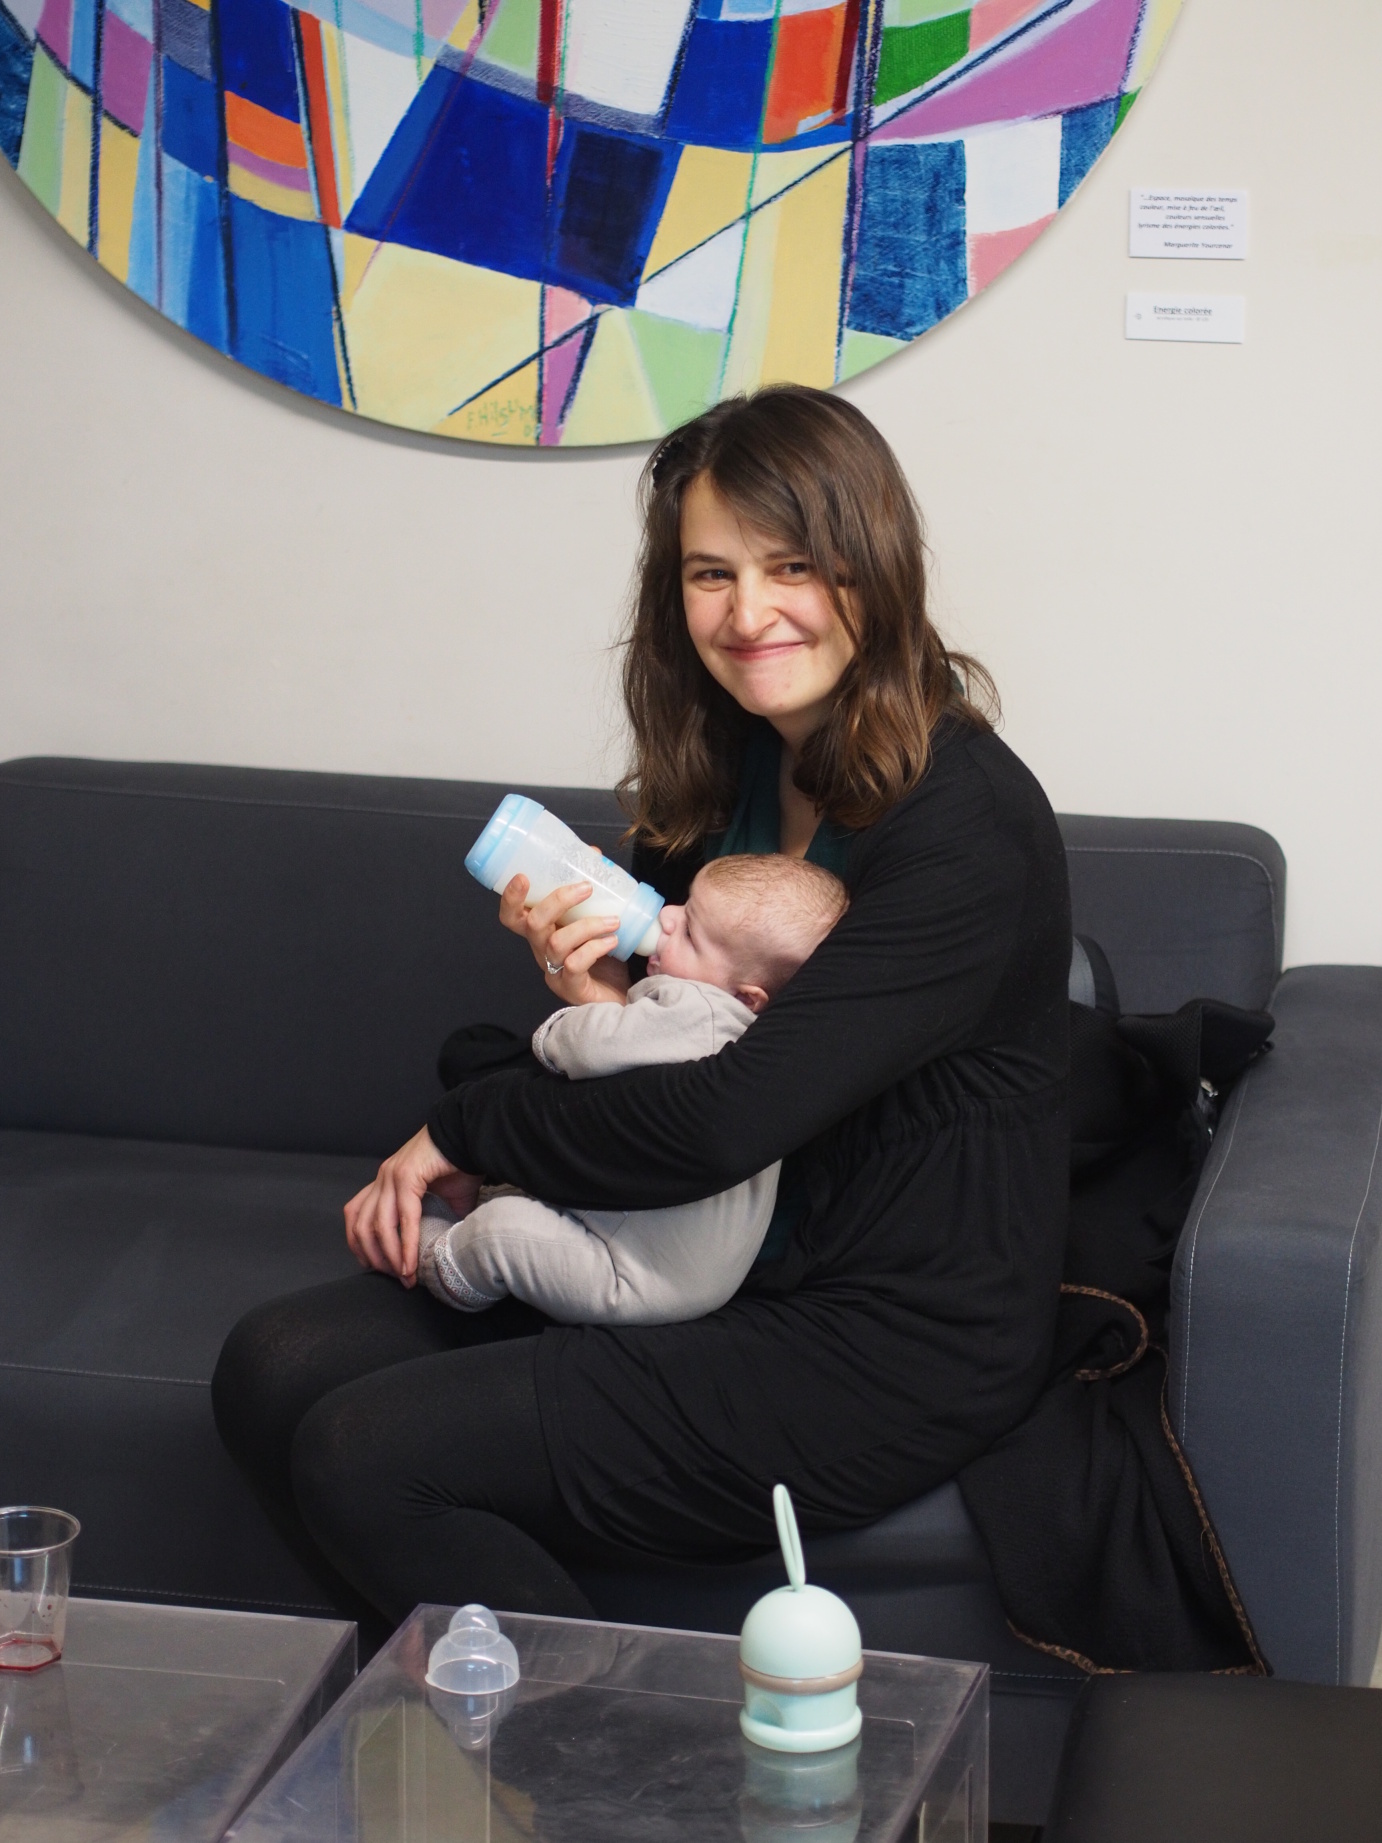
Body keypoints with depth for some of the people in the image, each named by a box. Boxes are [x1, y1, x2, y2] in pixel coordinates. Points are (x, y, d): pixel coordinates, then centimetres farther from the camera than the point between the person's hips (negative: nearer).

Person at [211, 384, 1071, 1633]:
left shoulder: (963, 824, -20)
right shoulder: (722, 771, 8)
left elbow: (721, 1123, -26)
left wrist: (465, 1129, -9)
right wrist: (593, 985, -9)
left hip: (896, 1345, -9)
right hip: (730, 1272, 9)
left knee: (367, 1453, -19)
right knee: (275, 1368, -4)